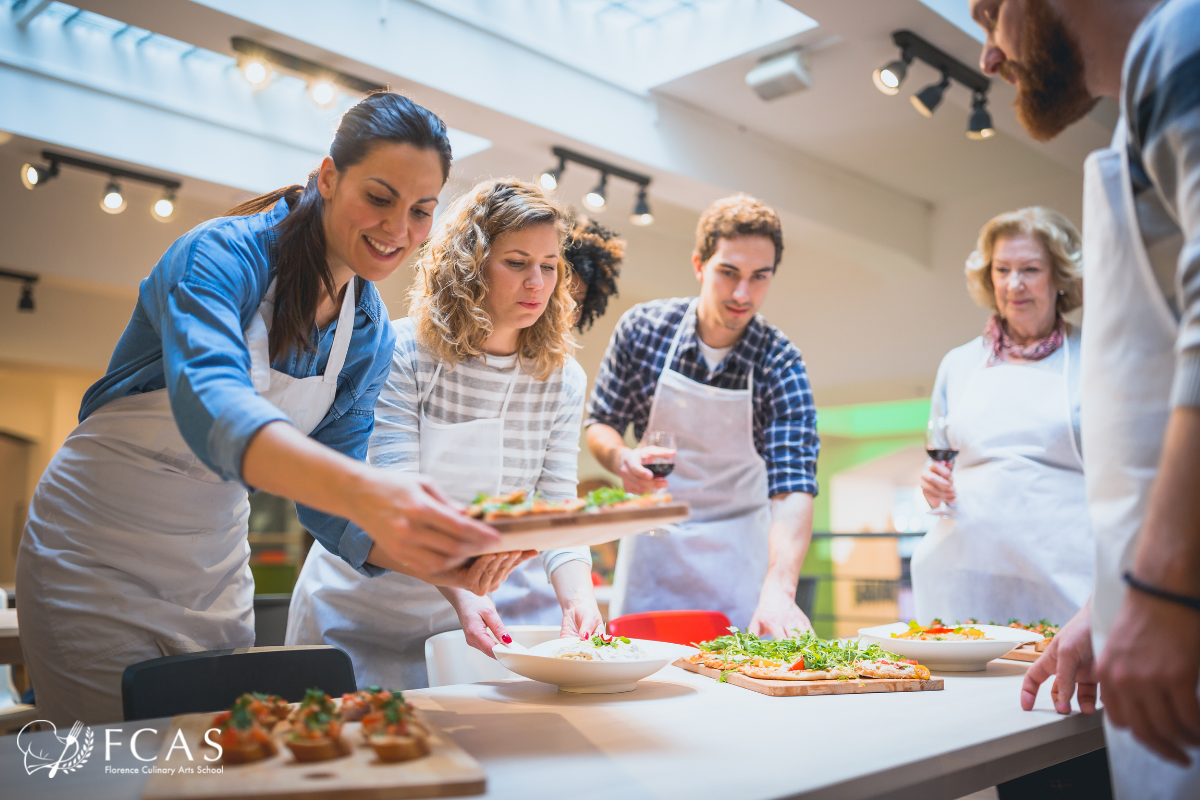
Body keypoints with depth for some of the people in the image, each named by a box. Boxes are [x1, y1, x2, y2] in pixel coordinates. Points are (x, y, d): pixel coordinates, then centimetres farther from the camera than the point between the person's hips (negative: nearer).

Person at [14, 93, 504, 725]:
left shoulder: (371, 338, -4)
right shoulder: (225, 253, -21)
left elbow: (325, 503, -5)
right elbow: (210, 406, -41)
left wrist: (440, 560, -23)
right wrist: (363, 488, -58)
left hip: (215, 573, 5)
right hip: (95, 555, -5)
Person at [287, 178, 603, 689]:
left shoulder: (562, 379, -4)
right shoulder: (403, 351, -15)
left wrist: (576, 593, -27)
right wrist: (458, 591, -37)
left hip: (503, 596, 3)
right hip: (371, 601, -2)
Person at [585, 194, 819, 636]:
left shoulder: (780, 363, -17)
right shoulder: (642, 327, -11)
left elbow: (792, 486, -26)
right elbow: (600, 423, -1)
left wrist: (779, 589, -42)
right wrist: (621, 458, -25)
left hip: (737, 556, -1)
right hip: (651, 539, 2)